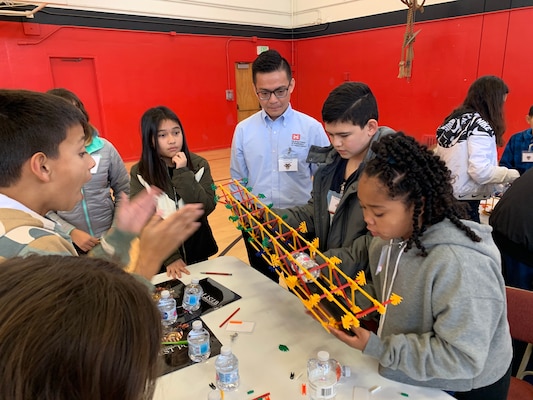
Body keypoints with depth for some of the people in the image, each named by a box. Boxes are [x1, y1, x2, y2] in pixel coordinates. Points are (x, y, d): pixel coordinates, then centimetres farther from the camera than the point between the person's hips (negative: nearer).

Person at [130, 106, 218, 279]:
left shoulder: (199, 165, -6)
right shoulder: (139, 173, -10)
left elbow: (207, 207, -15)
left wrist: (183, 173, -22)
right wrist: (170, 258, -17)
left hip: (198, 252, 2)